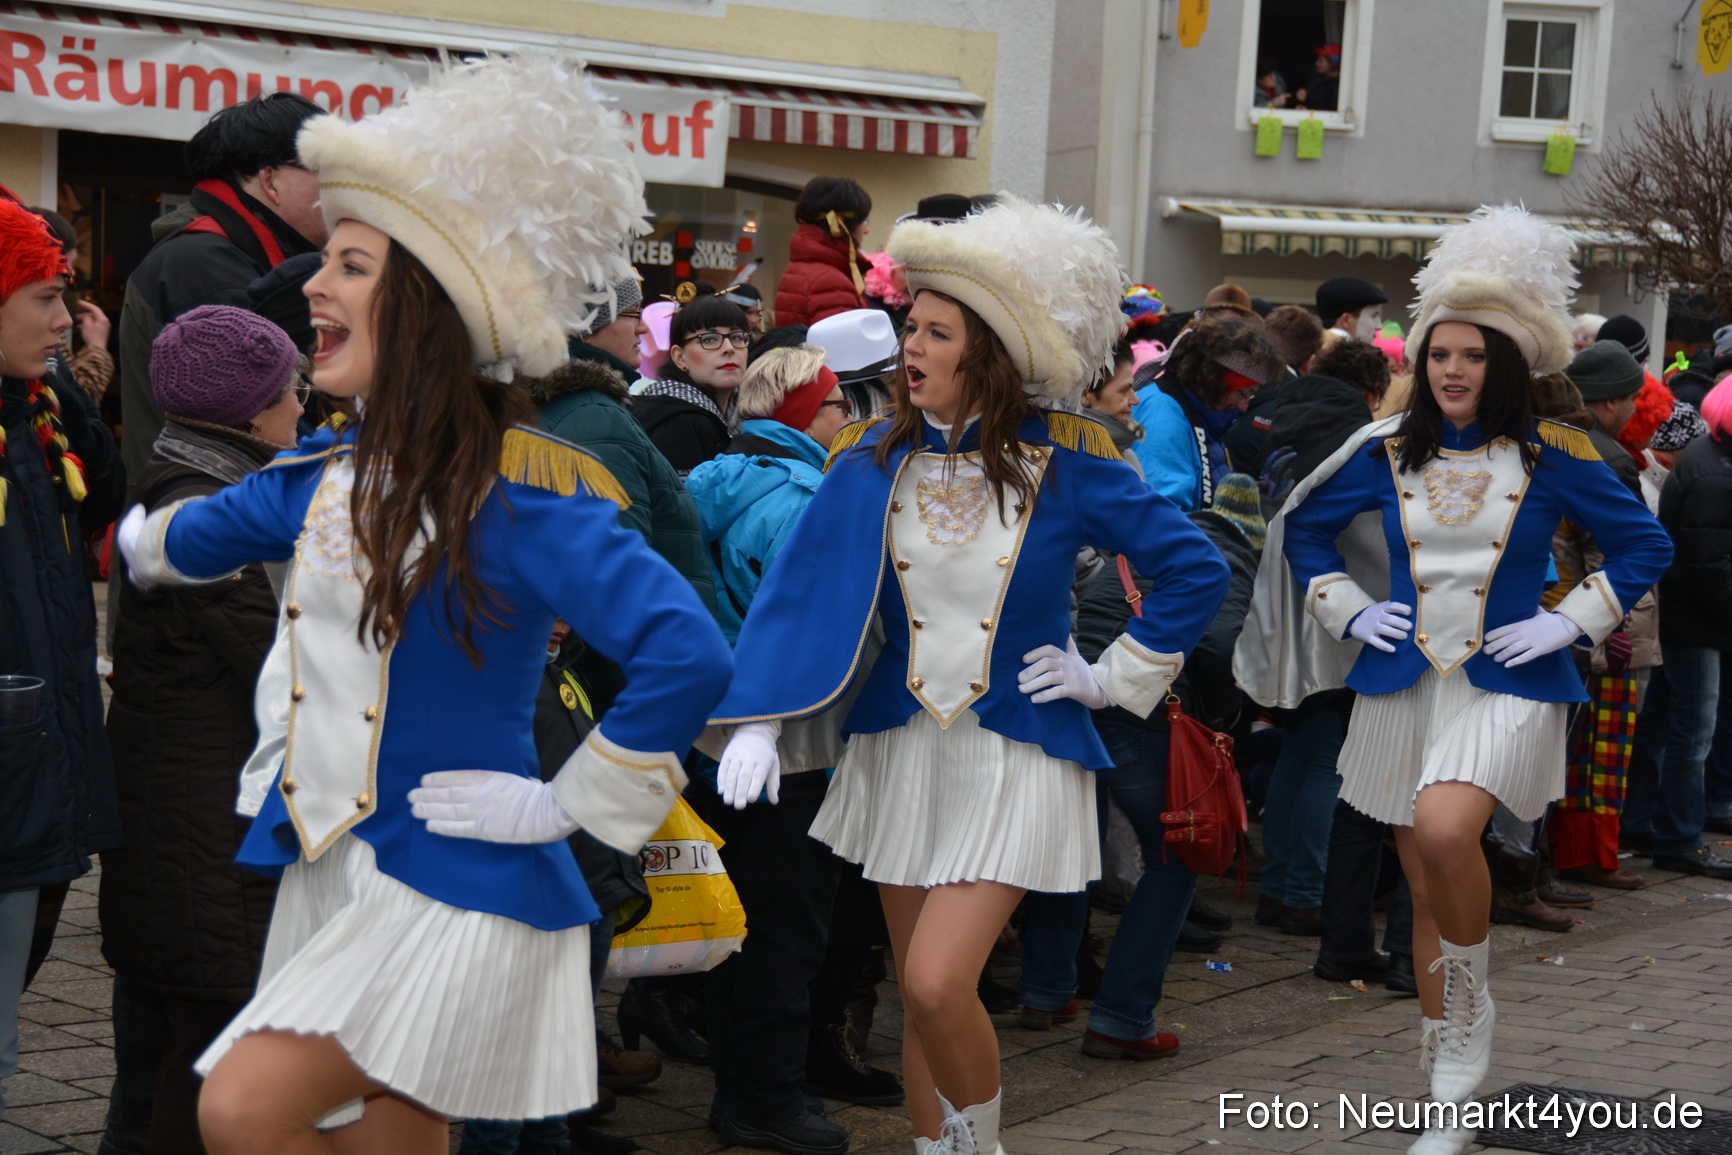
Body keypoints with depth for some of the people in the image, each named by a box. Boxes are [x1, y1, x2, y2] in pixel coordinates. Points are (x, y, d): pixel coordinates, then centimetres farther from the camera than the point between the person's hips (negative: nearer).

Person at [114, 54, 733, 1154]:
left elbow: (687, 654, -27)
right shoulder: (324, 473, 6)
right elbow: (186, 536, 30)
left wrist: (564, 805, -21)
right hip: (326, 868, 7)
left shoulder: (518, 493, -17)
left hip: (452, 889, -7)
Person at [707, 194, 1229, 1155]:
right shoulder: (873, 459, -3)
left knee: (939, 982, -14)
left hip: (1017, 755, -3)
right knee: (916, 993, 11)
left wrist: (1110, 679, -2)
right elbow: (798, 590, -7)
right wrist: (756, 724, -18)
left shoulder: (1065, 465, -9)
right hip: (898, 745, 4)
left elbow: (1195, 570, -2)